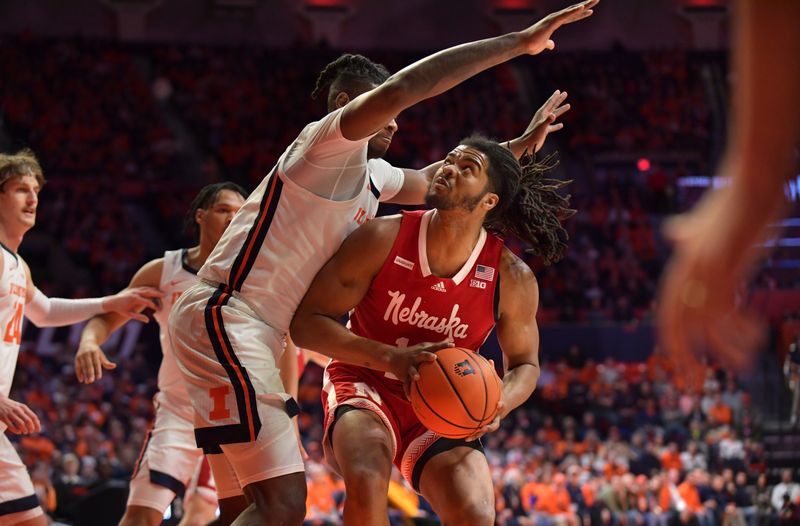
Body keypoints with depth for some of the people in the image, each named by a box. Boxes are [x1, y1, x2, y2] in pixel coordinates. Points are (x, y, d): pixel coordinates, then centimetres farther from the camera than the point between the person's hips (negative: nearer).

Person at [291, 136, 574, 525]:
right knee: (367, 481, -34)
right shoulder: (383, 238, -16)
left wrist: (499, 405, -19)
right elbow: (306, 322, -14)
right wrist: (391, 357, -29)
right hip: (366, 385, -2)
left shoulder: (513, 279, -11)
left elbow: (524, 363, 6)